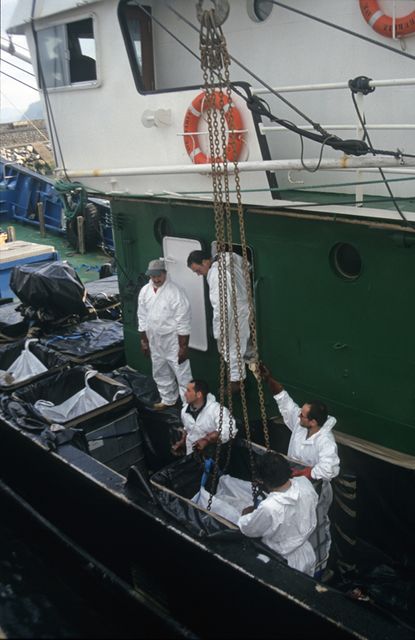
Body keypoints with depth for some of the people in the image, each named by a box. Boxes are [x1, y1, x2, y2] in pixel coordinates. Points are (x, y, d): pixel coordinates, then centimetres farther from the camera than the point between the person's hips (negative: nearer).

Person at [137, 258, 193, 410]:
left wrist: (183, 347, -17)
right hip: (154, 341, 6)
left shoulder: (175, 292, -18)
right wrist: (143, 341, 10)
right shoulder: (144, 291, 0)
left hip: (173, 341, -6)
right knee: (161, 374, 21)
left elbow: (183, 323, -18)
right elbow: (142, 318, 9)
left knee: (182, 375, 1)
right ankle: (168, 399, 40)